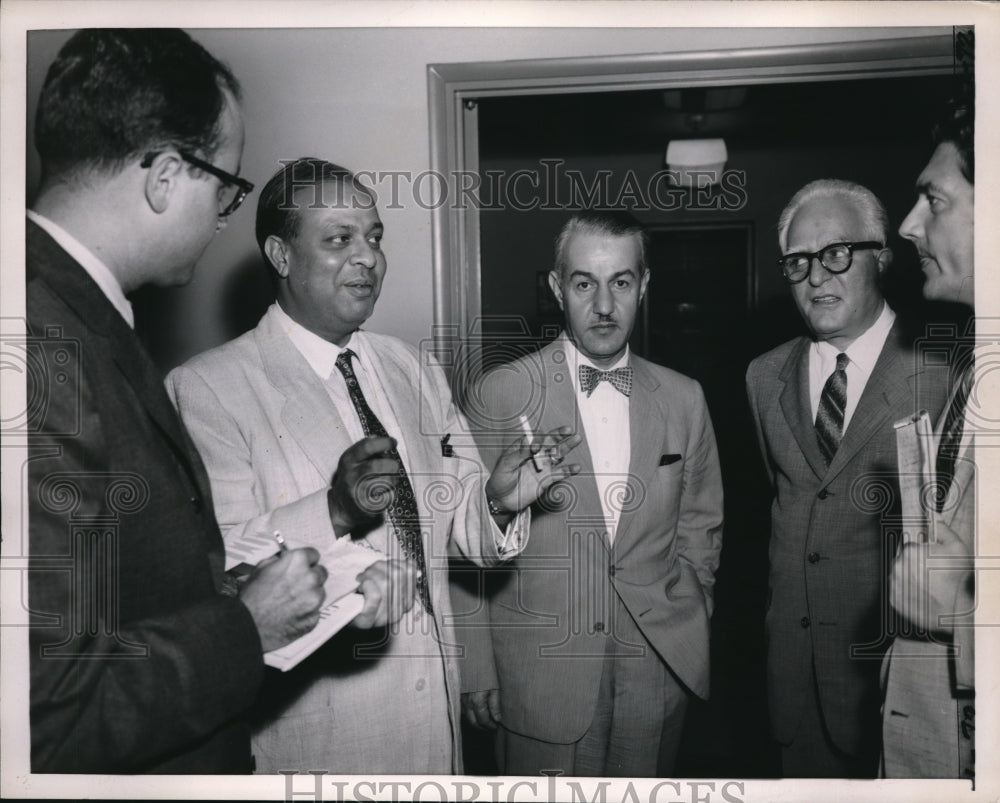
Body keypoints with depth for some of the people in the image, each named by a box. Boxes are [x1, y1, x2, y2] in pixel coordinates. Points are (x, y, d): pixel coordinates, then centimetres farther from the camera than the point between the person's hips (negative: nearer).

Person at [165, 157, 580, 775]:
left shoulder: (417, 371, 7)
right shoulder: (207, 387, -13)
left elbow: (462, 521, 5)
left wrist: (498, 501, -15)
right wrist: (334, 510, -33)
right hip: (313, 723, -5)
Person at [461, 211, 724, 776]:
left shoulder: (684, 400, 3)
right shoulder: (501, 395, -7)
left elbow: (700, 526, 13)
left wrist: (685, 632, 9)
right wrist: (477, 674, -3)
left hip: (660, 667, 3)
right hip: (541, 677, -2)